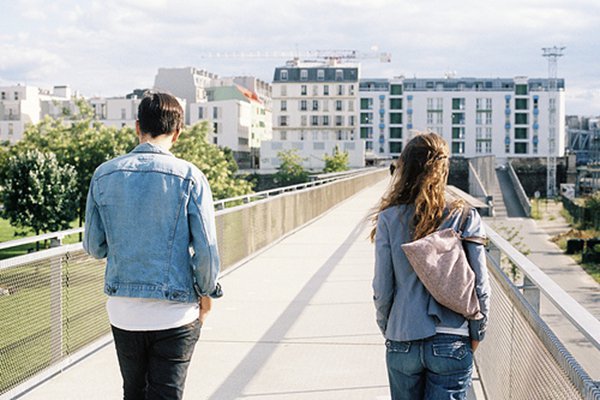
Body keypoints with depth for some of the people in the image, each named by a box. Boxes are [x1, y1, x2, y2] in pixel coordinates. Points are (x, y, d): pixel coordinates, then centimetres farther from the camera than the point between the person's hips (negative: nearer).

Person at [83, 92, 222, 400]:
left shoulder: (104, 175, 0)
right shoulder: (189, 177, -10)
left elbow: (94, 247, 5)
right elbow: (205, 249, -10)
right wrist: (207, 293, 6)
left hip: (122, 310, 3)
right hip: (174, 312, -3)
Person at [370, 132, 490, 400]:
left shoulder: (389, 219, -7)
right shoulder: (466, 218, -8)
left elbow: (382, 289, -4)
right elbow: (481, 287, -5)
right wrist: (476, 334, 11)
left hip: (402, 343, 1)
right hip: (452, 345, -1)